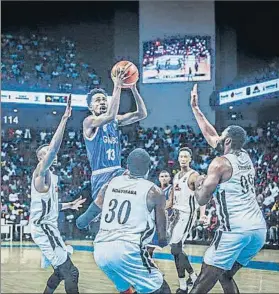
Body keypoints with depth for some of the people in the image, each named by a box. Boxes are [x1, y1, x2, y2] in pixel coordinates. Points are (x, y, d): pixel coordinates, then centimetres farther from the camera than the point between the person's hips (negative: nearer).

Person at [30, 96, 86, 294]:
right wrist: (64, 119, -36)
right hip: (43, 228, -10)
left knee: (61, 271, 20)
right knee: (71, 273, -13)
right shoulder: (41, 171, -13)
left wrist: (68, 206, 16)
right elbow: (54, 147, -31)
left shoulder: (51, 176, 17)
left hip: (49, 227, 10)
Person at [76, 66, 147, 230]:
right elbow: (109, 116, -28)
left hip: (118, 171, 6)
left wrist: (134, 89, -8)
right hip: (101, 175, -6)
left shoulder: (115, 120, 13)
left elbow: (142, 114, 4)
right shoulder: (89, 121, -7)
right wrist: (117, 87, -27)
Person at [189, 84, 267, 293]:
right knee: (226, 276, 21)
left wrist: (198, 184, 18)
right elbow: (209, 134, 29)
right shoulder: (245, 157, 18)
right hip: (259, 230, 8)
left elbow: (202, 200, -3)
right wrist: (195, 108, 35)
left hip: (235, 230, -8)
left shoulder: (220, 163, -4)